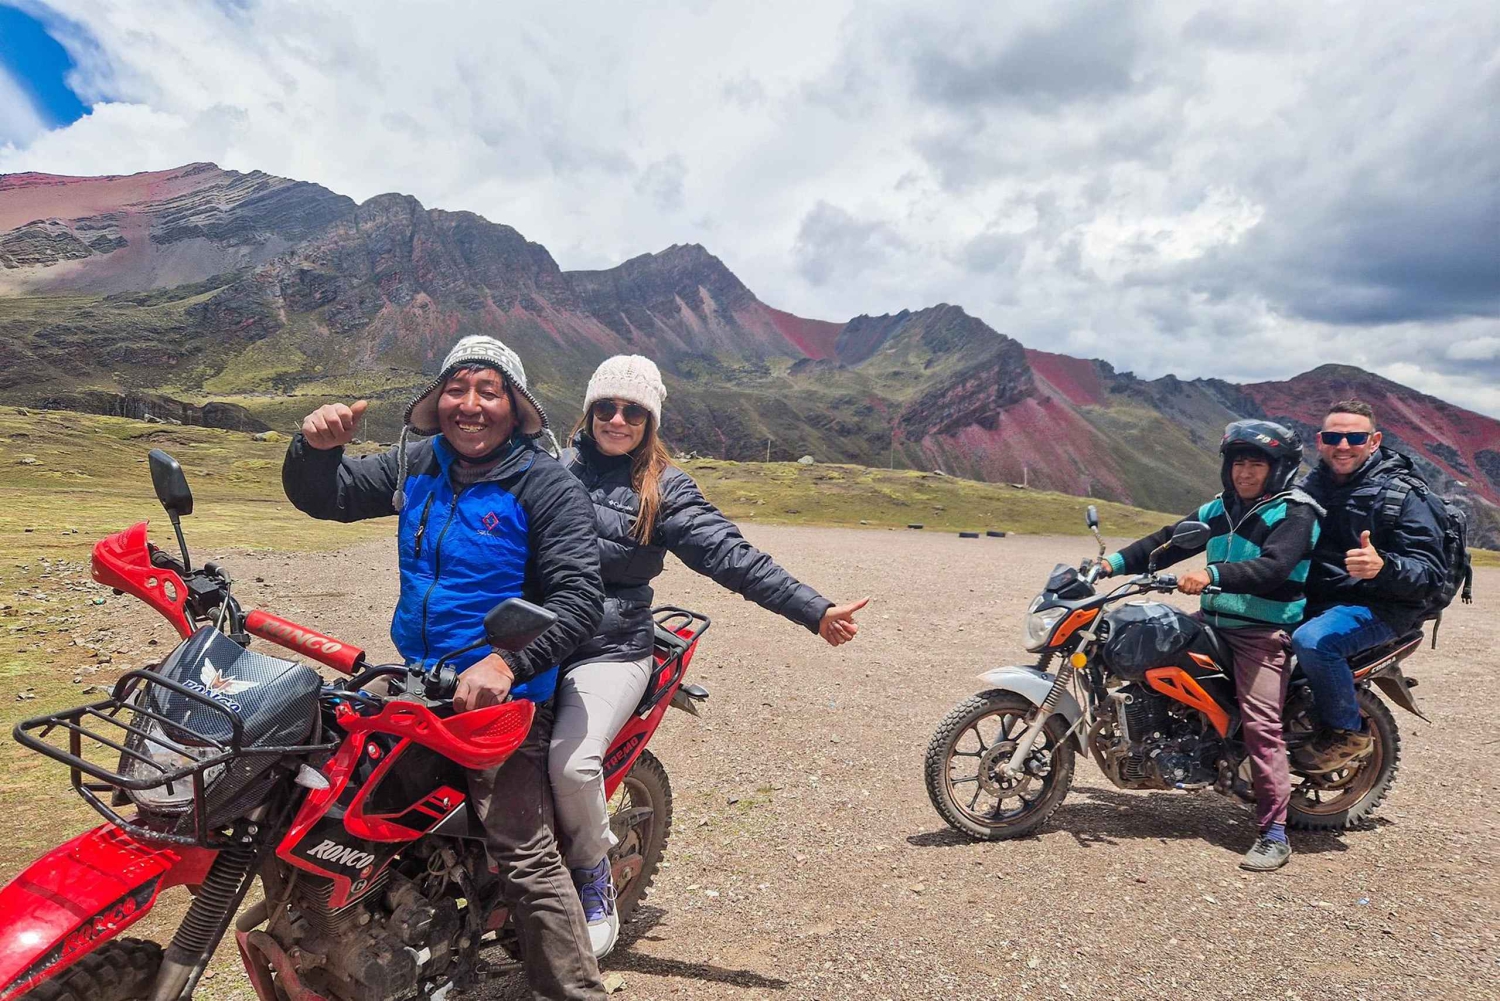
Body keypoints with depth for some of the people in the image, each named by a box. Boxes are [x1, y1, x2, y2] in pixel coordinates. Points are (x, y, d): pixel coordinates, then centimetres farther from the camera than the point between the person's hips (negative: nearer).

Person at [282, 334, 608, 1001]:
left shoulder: (546, 484, -11)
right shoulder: (417, 465, 8)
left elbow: (580, 597, -17)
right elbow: (325, 496, 12)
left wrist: (507, 663, -31)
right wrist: (317, 446, -11)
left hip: (502, 694, -6)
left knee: (525, 856, -12)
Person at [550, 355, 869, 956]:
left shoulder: (664, 490, 0)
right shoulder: (557, 467, 13)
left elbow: (731, 557, -8)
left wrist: (814, 611, -16)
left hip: (610, 652, -4)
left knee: (572, 761, -25)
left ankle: (594, 880, 5)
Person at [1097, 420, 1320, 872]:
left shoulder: (1294, 513, -8)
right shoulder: (1218, 510, 14)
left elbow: (1272, 567, -25)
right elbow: (1168, 542, 12)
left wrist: (1213, 575, -39)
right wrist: (1114, 563, 0)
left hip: (1264, 631, -7)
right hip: (1213, 622, 8)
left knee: (1260, 723, -15)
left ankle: (1274, 834, -8)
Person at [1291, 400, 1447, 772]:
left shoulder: (1401, 494, -7)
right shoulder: (1311, 485, 11)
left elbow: (1430, 573, -15)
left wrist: (1383, 566, -37)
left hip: (1378, 605, -7)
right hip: (1315, 598, 7)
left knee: (1312, 641, -33)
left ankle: (1349, 733, -9)